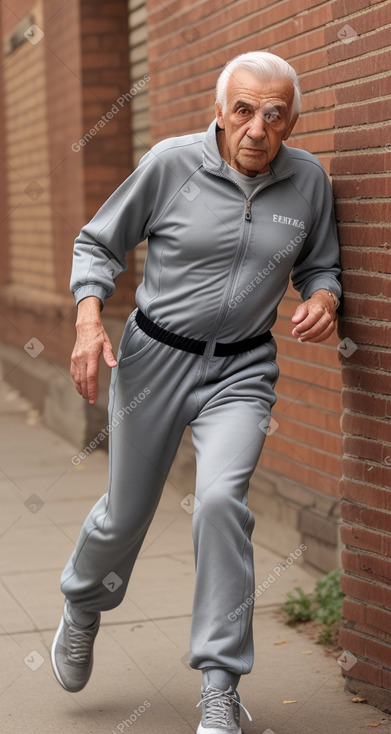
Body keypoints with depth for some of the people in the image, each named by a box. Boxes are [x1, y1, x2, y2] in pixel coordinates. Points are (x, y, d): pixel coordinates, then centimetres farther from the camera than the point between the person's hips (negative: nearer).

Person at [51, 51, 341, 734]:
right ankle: (82, 609, 46)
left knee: (221, 499, -23)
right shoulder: (170, 163, -10)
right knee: (125, 513, 10)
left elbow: (318, 265, 13)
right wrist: (89, 318, -16)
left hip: (243, 368, 1)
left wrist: (322, 298, -10)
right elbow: (97, 243, 0)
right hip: (155, 357, 0)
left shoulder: (308, 180, -2)